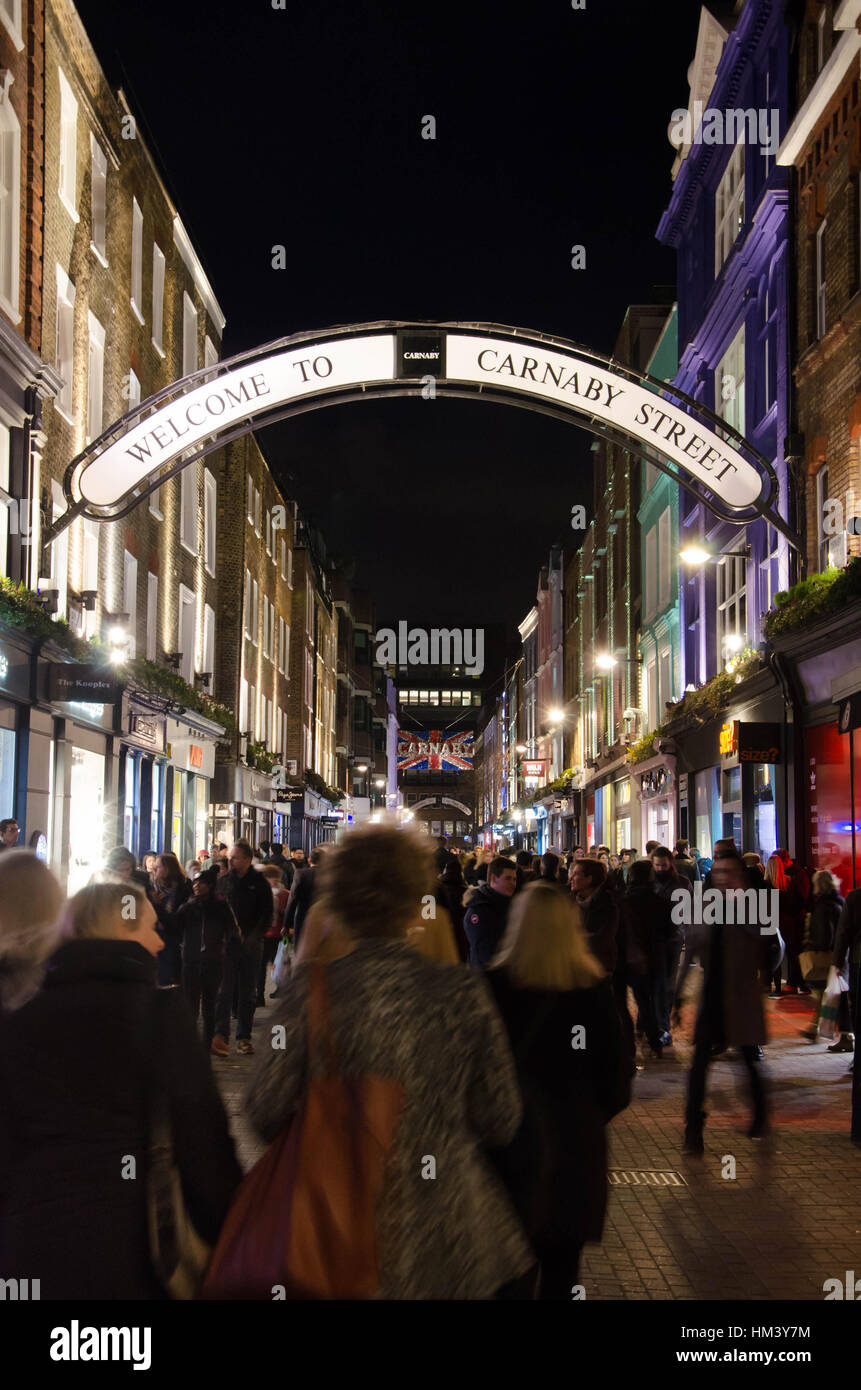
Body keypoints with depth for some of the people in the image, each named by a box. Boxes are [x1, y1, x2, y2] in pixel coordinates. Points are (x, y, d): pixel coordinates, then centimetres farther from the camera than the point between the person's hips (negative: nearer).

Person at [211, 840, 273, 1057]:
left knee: (248, 992, 6)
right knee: (224, 990, -6)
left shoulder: (259, 883, 0)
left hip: (251, 944, -1)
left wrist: (253, 937, -11)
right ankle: (221, 1034, -7)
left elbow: (267, 915, -1)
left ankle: (244, 1037, 12)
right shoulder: (225, 881, 5)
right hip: (227, 943, 1)